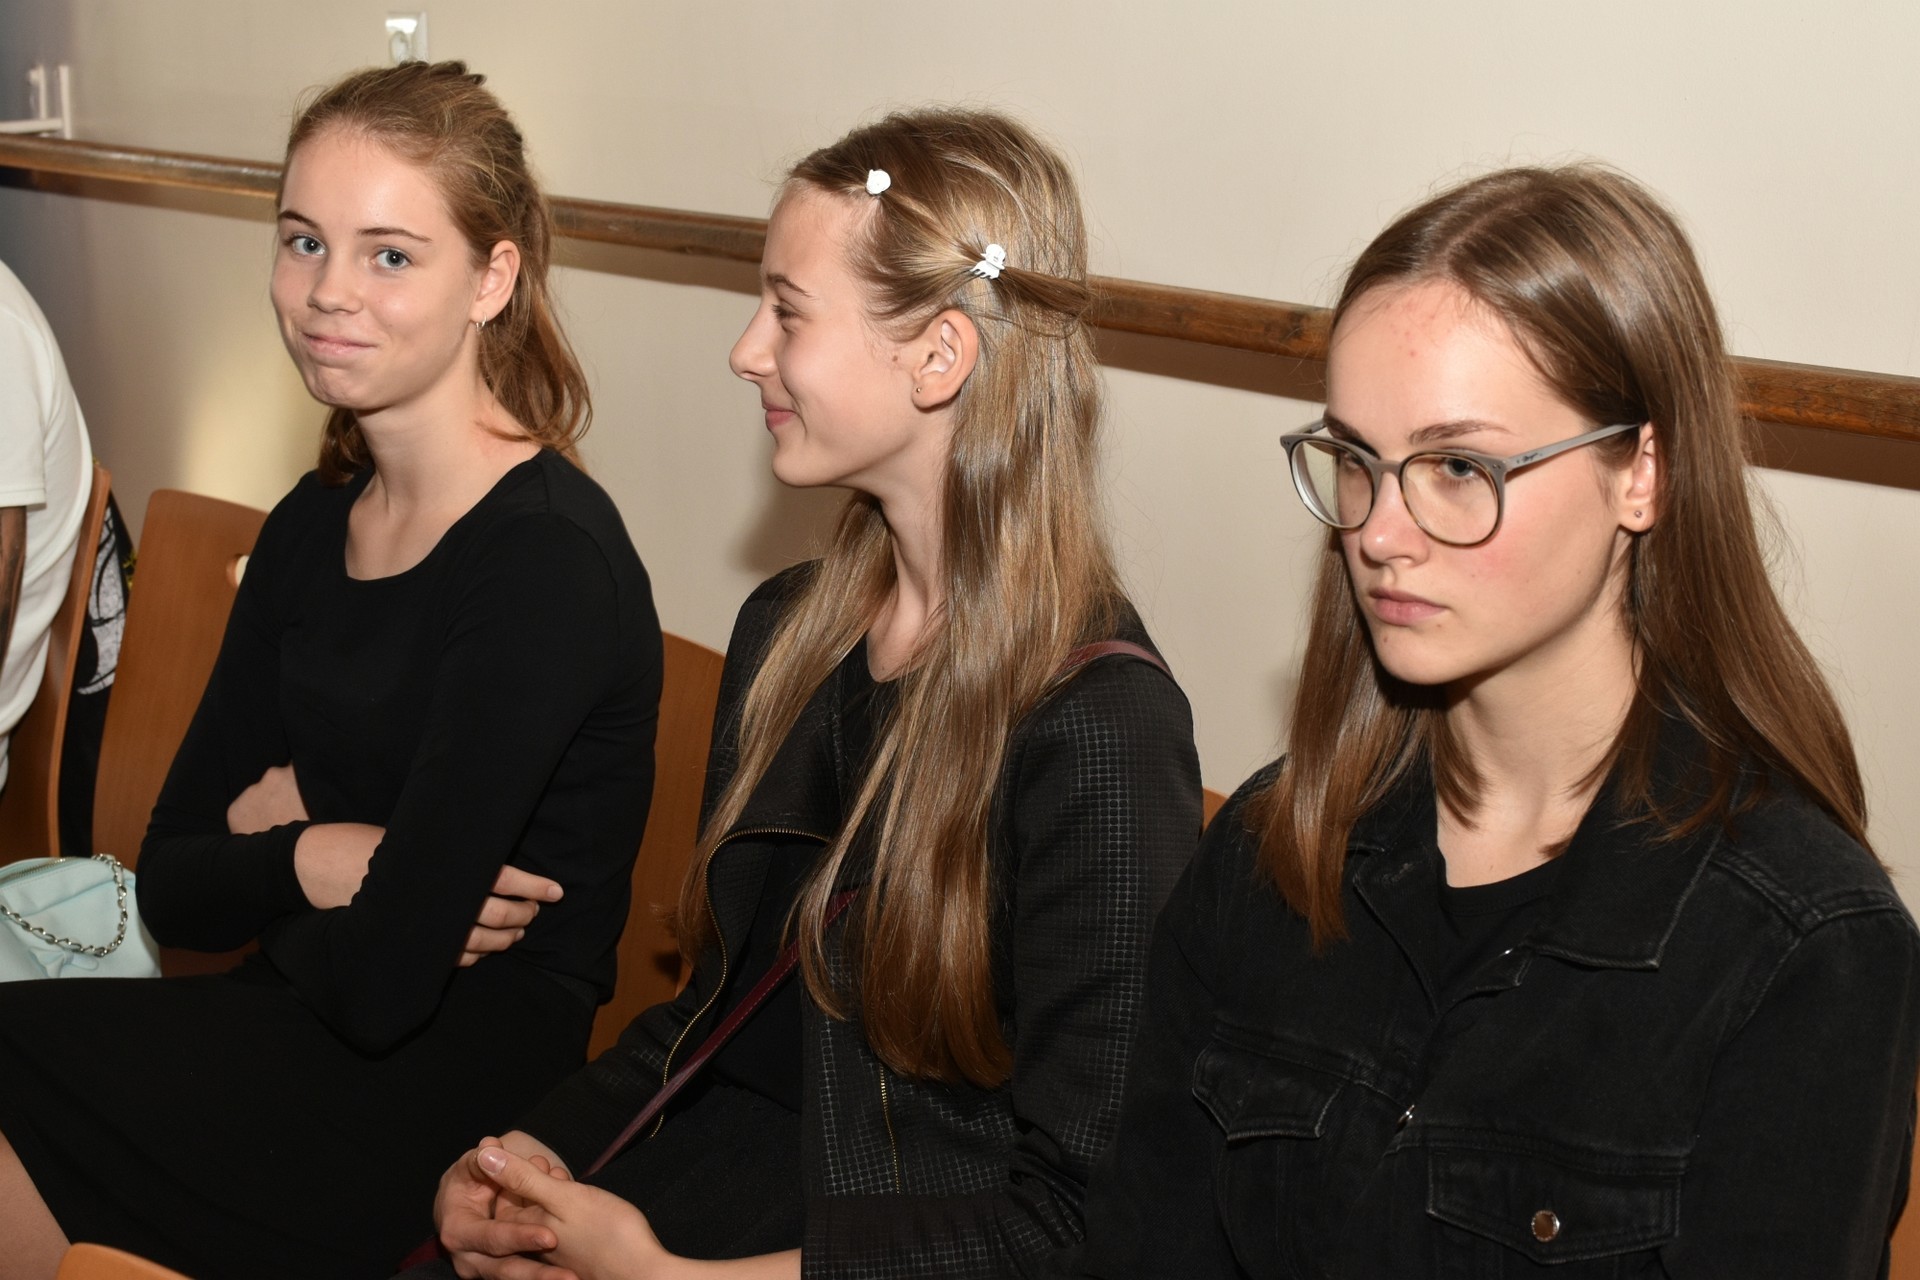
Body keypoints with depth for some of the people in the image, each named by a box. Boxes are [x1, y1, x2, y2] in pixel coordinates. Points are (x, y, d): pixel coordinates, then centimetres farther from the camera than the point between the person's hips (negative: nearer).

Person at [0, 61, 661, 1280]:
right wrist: (310, 863, -11)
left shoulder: (548, 560, -18)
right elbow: (170, 884, 8)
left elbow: (381, 985, -22)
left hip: (449, 1108, -7)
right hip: (292, 1041, 7)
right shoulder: (312, 526, 8)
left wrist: (275, 831, -3)